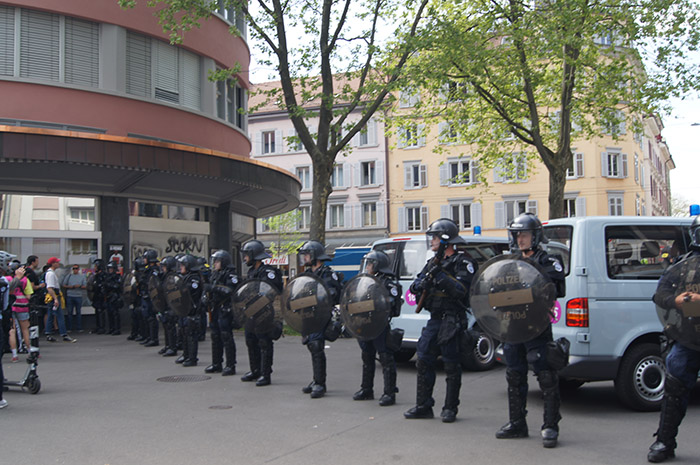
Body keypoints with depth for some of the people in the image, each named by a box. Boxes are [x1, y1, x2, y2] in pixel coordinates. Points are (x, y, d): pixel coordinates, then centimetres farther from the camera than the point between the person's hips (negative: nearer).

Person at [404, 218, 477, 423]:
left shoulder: (462, 263, -6)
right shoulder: (433, 263, 17)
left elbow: (461, 290, -18)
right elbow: (415, 286, 13)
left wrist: (441, 276, -22)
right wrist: (421, 284, -9)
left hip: (451, 321, -7)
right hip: (434, 320, 7)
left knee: (451, 365, -1)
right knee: (423, 361, 7)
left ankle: (450, 408, 9)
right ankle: (423, 406, 16)